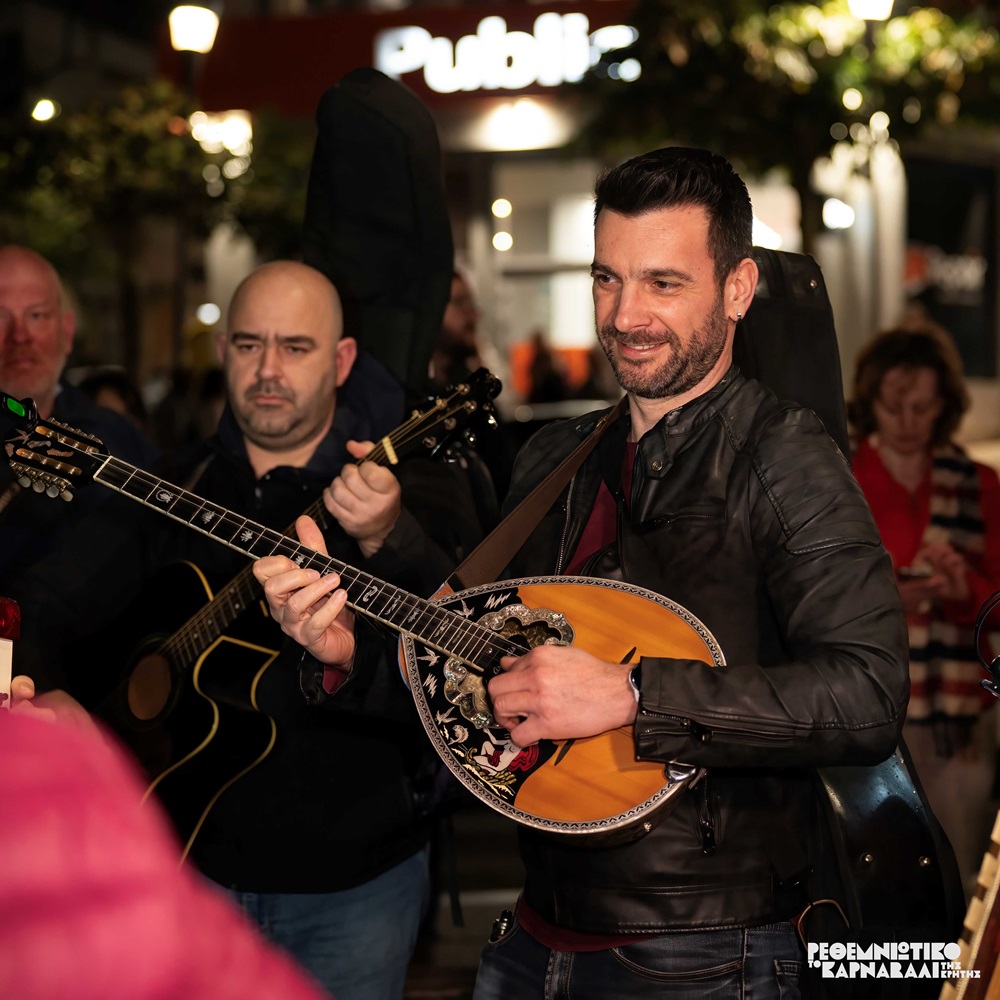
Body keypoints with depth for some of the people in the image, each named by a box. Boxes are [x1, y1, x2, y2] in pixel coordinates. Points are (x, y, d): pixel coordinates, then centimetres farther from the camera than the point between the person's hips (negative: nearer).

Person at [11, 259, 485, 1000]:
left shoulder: (412, 486, -7)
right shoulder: (175, 489, 3)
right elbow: (55, 601, 0)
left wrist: (390, 539, -38)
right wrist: (26, 676, -22)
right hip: (197, 862, 2)